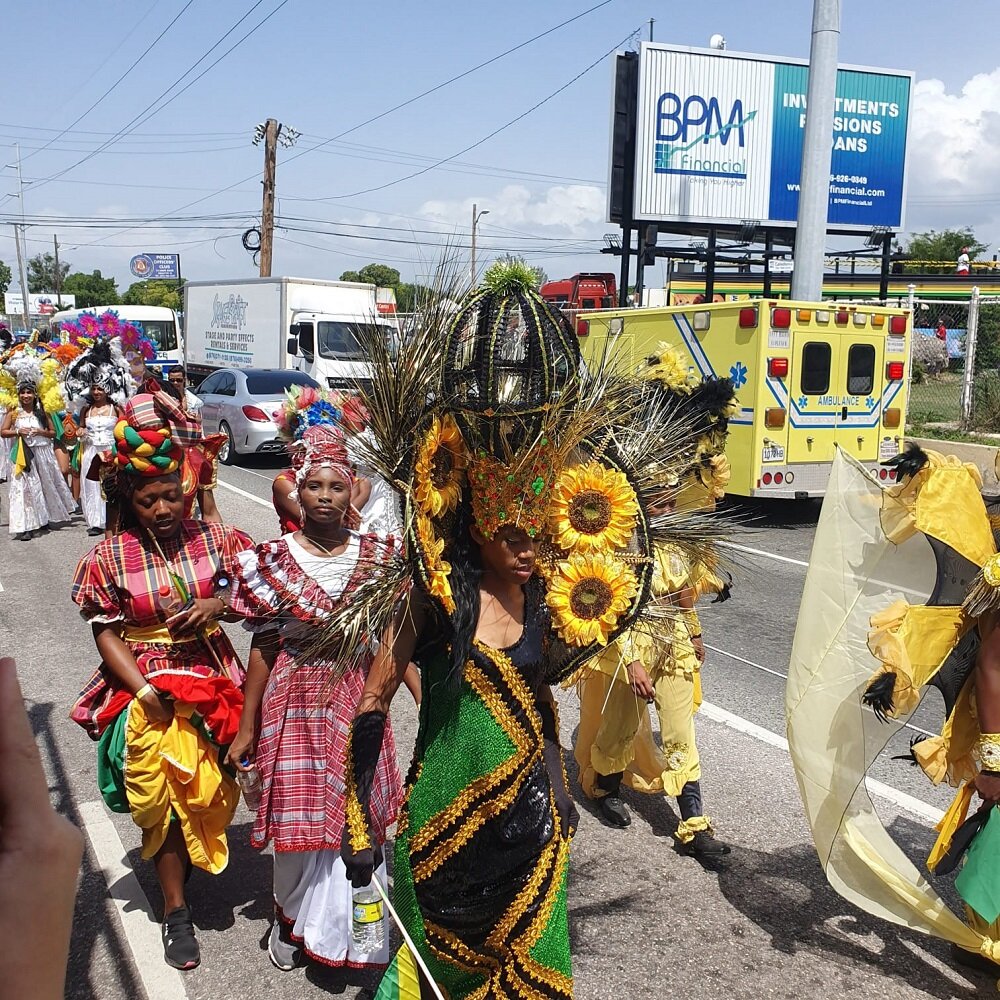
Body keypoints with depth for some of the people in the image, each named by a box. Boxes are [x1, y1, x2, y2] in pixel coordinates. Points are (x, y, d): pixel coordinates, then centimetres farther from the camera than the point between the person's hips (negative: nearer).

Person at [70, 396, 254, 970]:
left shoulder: (214, 539, -3)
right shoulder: (110, 556, -6)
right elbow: (107, 634, -6)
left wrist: (218, 606, -17)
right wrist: (146, 691, -15)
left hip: (211, 681, 1)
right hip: (146, 691, -1)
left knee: (203, 792, 7)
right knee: (164, 797, 2)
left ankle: (178, 865, 38)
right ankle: (177, 910, 18)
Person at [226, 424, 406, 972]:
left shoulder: (378, 557, -3)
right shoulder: (274, 560, -5)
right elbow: (263, 648, -1)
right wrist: (246, 728, 1)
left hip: (358, 705, 1)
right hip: (296, 705, -1)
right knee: (299, 818, 8)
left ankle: (353, 926, 32)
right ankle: (293, 917, 35)